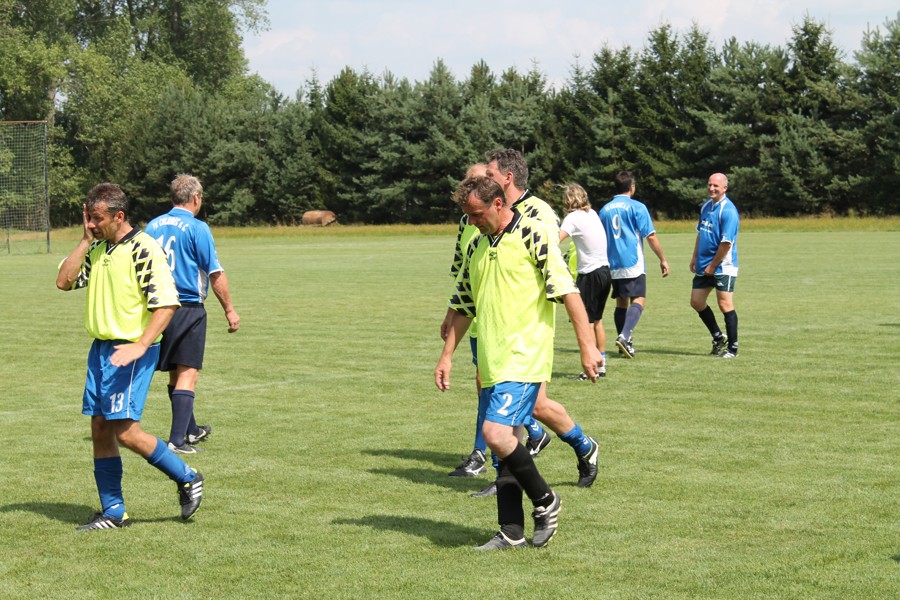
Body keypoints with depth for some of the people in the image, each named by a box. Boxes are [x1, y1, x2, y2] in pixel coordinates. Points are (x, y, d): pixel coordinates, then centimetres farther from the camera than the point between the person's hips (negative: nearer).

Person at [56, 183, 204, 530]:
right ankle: (112, 512, 13)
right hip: (100, 348, 8)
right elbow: (64, 281, 3)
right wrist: (86, 240, 0)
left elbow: (167, 304, -16)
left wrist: (140, 346, -25)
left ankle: (187, 479, 8)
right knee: (100, 430, 6)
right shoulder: (97, 250, 12)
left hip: (132, 351, -8)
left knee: (126, 431, -11)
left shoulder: (143, 250, -12)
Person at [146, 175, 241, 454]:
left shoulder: (153, 226, 8)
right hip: (188, 309, -6)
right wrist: (229, 310, -1)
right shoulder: (197, 228, -10)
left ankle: (190, 430, 33)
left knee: (175, 375, 17)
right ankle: (177, 441, -9)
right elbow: (215, 274, -10)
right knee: (188, 375, -4)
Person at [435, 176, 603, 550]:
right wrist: (447, 355, 20)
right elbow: (463, 307, 23)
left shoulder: (533, 236, -7)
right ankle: (511, 533, 14)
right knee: (505, 442, 8)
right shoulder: (477, 247, 15)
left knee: (496, 433, -19)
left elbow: (567, 290, -12)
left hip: (524, 359, -7)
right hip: (492, 363, 7)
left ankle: (545, 501, 2)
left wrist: (587, 346, -17)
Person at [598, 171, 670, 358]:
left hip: (613, 265, 6)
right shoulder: (637, 207, -5)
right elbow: (651, 236, -6)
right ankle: (624, 336, -28)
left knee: (621, 302, 13)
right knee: (638, 300, -8)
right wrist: (663, 259, 3)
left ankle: (624, 342, 12)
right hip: (633, 265, -5)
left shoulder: (605, 210, 10)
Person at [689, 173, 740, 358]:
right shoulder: (706, 206, 11)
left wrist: (713, 265, -15)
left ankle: (732, 348, 4)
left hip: (722, 267, -9)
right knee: (696, 302, 10)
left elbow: (726, 242, -19)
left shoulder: (728, 210, -16)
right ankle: (718, 338, 26)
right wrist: (695, 257, 12)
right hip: (704, 266, 9)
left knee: (725, 305, -6)